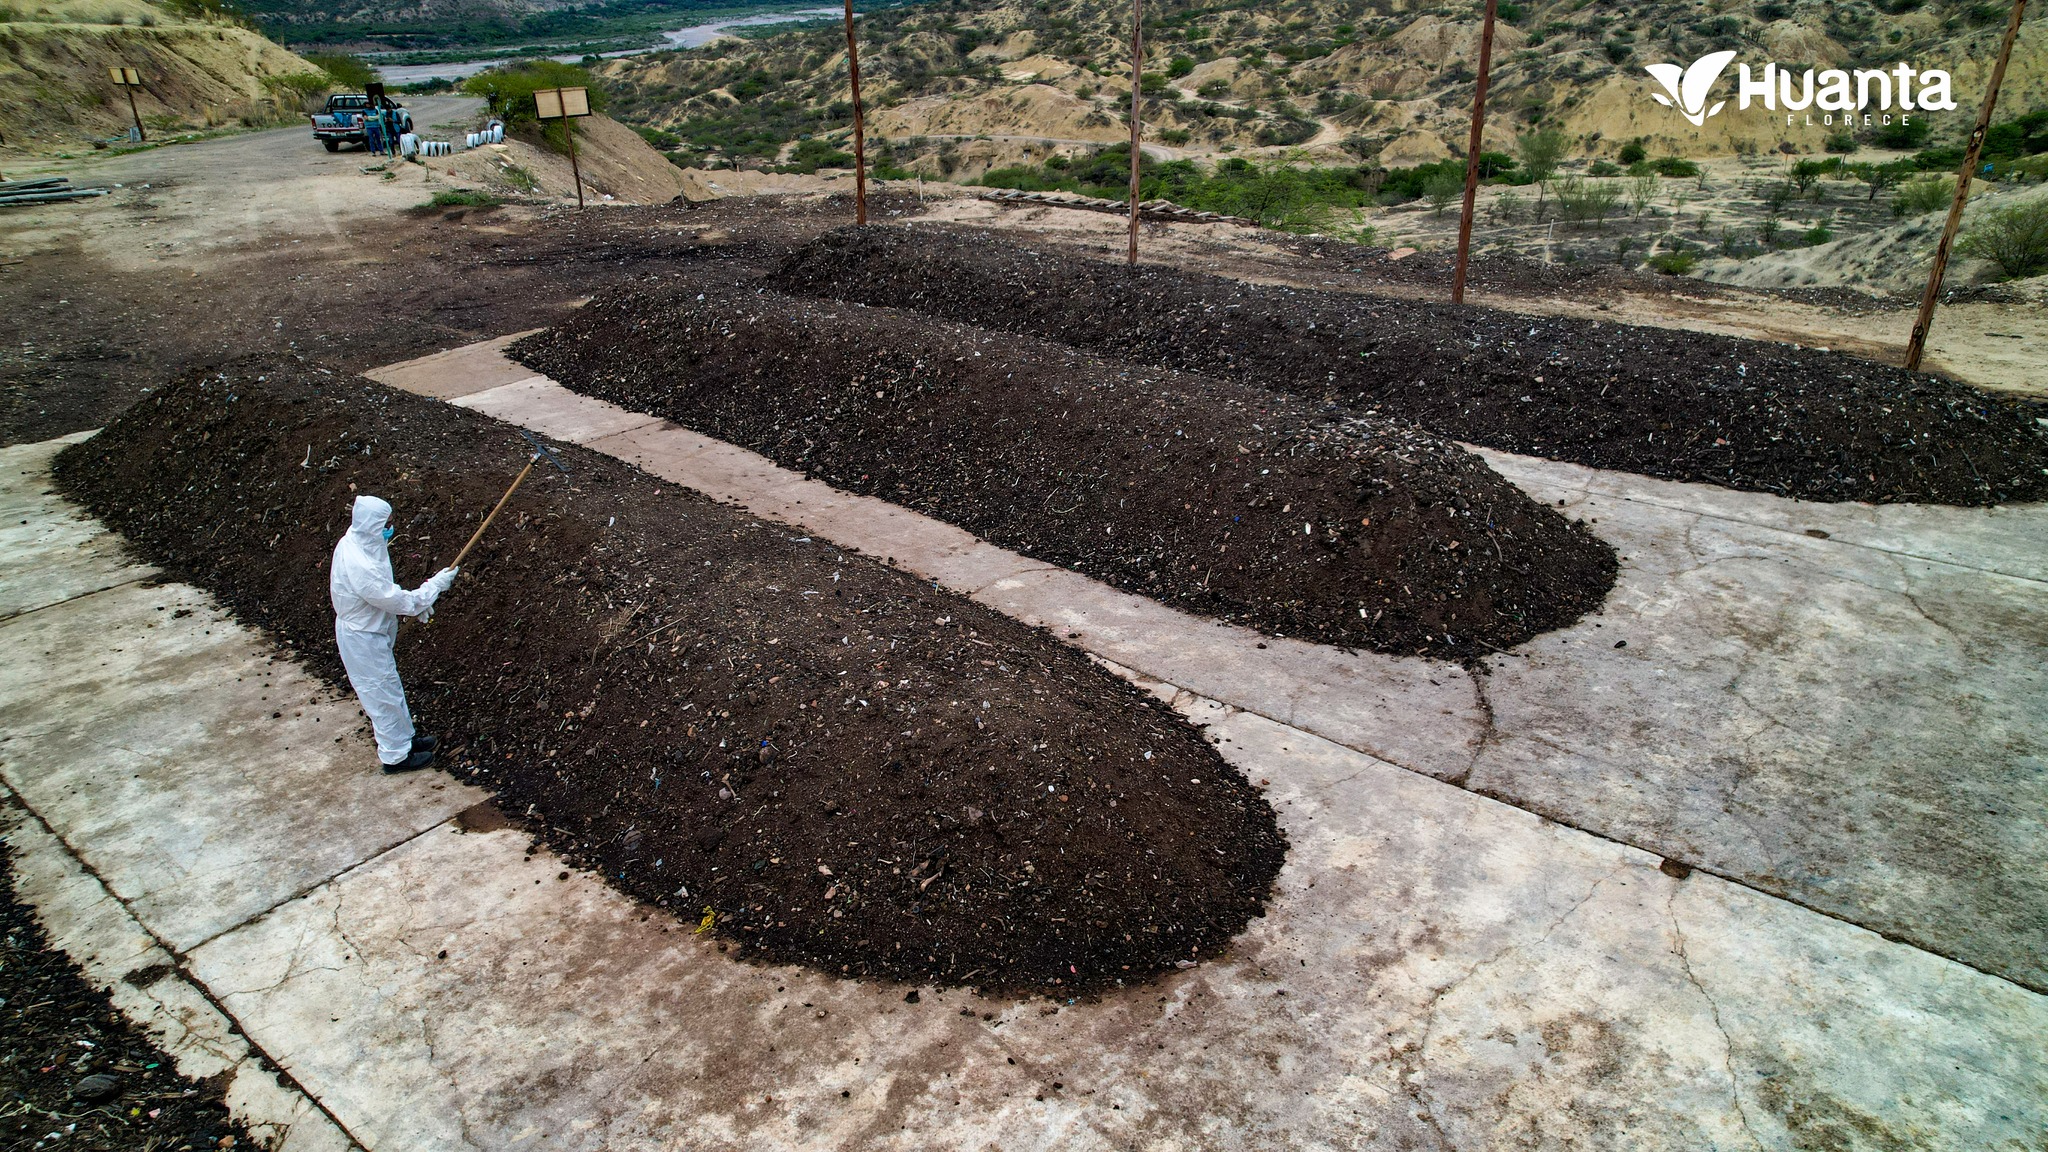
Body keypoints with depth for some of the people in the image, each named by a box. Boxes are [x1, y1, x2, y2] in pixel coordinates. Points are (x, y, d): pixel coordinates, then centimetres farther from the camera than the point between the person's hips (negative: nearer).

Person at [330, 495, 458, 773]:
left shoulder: (355, 542, -5)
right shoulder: (359, 566, -35)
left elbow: (385, 591, 8)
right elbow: (398, 601, -27)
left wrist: (415, 602, 1)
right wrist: (436, 584, -17)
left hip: (374, 631, 9)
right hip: (363, 640, -9)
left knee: (391, 689, 24)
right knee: (383, 695, 7)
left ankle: (405, 737, 42)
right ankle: (396, 755, 24)